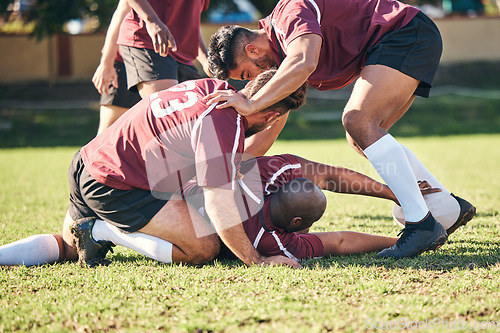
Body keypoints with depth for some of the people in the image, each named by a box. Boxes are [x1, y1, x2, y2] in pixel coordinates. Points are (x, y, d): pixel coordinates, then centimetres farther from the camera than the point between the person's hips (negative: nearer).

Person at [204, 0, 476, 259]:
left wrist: (251, 104, -37)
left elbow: (304, 62, -40)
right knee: (359, 138, 11)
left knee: (359, 121, -22)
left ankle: (422, 224, -24)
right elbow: (268, 133, 16)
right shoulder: (277, 59, 11)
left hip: (408, 33, -10)